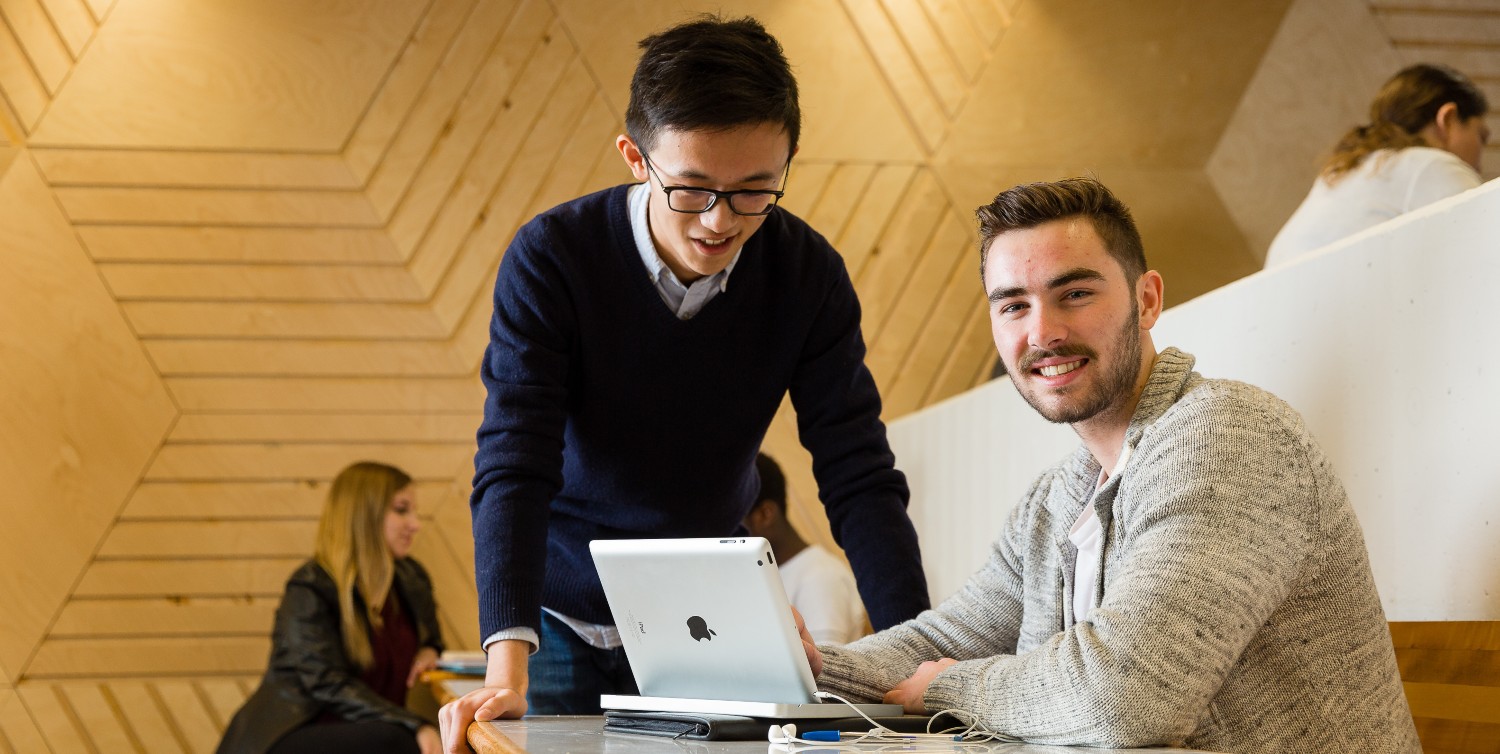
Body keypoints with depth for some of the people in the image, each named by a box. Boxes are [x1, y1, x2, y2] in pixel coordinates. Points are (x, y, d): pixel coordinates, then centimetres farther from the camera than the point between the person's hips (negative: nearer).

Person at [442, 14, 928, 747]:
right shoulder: (549, 259, -20)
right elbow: (514, 468, -26)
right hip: (565, 617, -2)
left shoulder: (807, 273, -12)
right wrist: (507, 666, -39)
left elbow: (858, 474, -14)